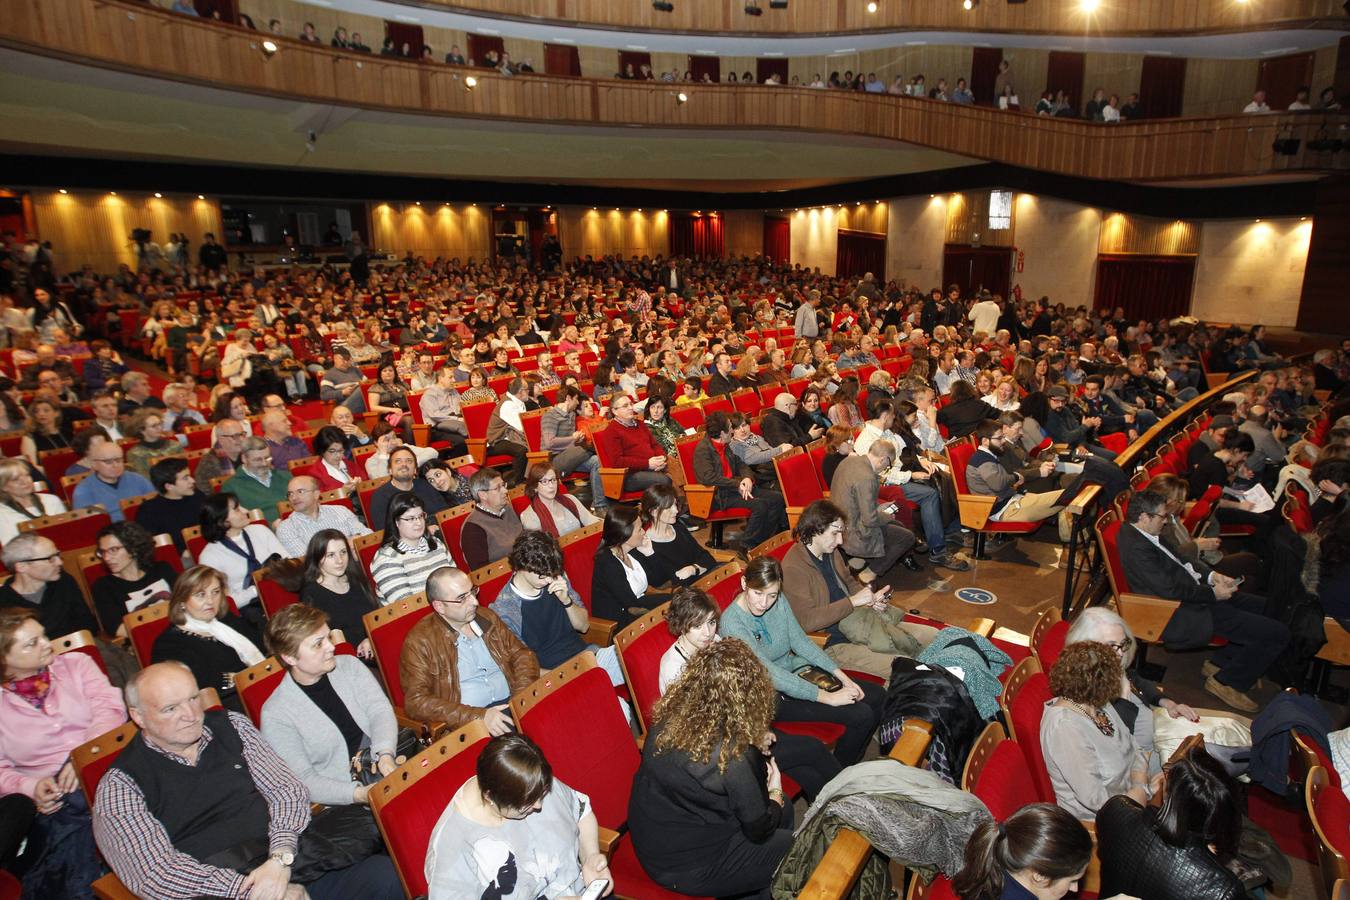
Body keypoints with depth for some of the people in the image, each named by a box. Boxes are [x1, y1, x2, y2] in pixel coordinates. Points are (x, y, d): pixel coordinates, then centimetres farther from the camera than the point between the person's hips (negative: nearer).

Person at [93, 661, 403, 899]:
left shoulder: (231, 726, 13)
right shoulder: (120, 786, 3)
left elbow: (288, 789, 8)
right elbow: (156, 872, -7)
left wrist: (281, 858, -10)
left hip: (293, 865, 5)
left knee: (384, 873, -23)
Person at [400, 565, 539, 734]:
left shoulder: (486, 617, 13)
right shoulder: (419, 642, -3)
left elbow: (522, 654, 17)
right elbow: (416, 701, -10)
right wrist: (478, 716, -18)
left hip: (511, 703, 6)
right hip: (468, 722, -6)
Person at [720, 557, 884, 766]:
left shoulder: (778, 601, -6)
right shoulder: (732, 623, -27)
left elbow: (800, 641, 4)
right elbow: (771, 675, -28)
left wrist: (842, 676, -5)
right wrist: (827, 697, -25)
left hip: (797, 672, 8)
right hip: (772, 697, -8)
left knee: (877, 696, 4)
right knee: (861, 715, -16)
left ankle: (853, 763, 24)